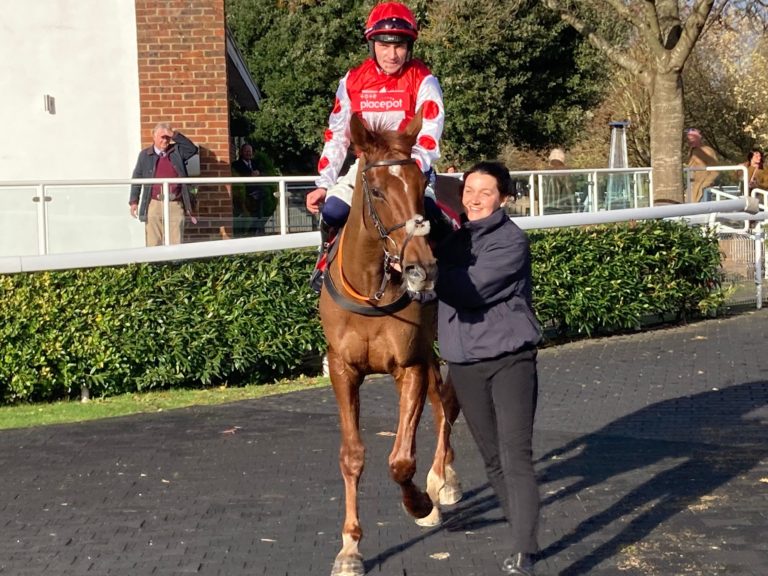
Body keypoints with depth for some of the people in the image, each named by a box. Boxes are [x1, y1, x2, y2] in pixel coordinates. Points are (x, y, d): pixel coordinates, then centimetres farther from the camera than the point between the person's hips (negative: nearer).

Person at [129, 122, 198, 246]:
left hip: (175, 205, 1)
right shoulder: (145, 155, 8)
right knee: (153, 244, -1)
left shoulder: (177, 151, 10)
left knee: (175, 244, 1)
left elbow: (193, 149, -4)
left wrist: (176, 136, -8)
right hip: (154, 205, -1)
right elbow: (137, 178, 11)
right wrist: (134, 201, 6)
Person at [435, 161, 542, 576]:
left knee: (516, 455, -14)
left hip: (510, 359, -6)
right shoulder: (454, 237, 10)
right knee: (492, 458, 13)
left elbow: (472, 288, -21)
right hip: (464, 364, 6)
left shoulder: (511, 241, -10)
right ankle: (521, 531, 28)